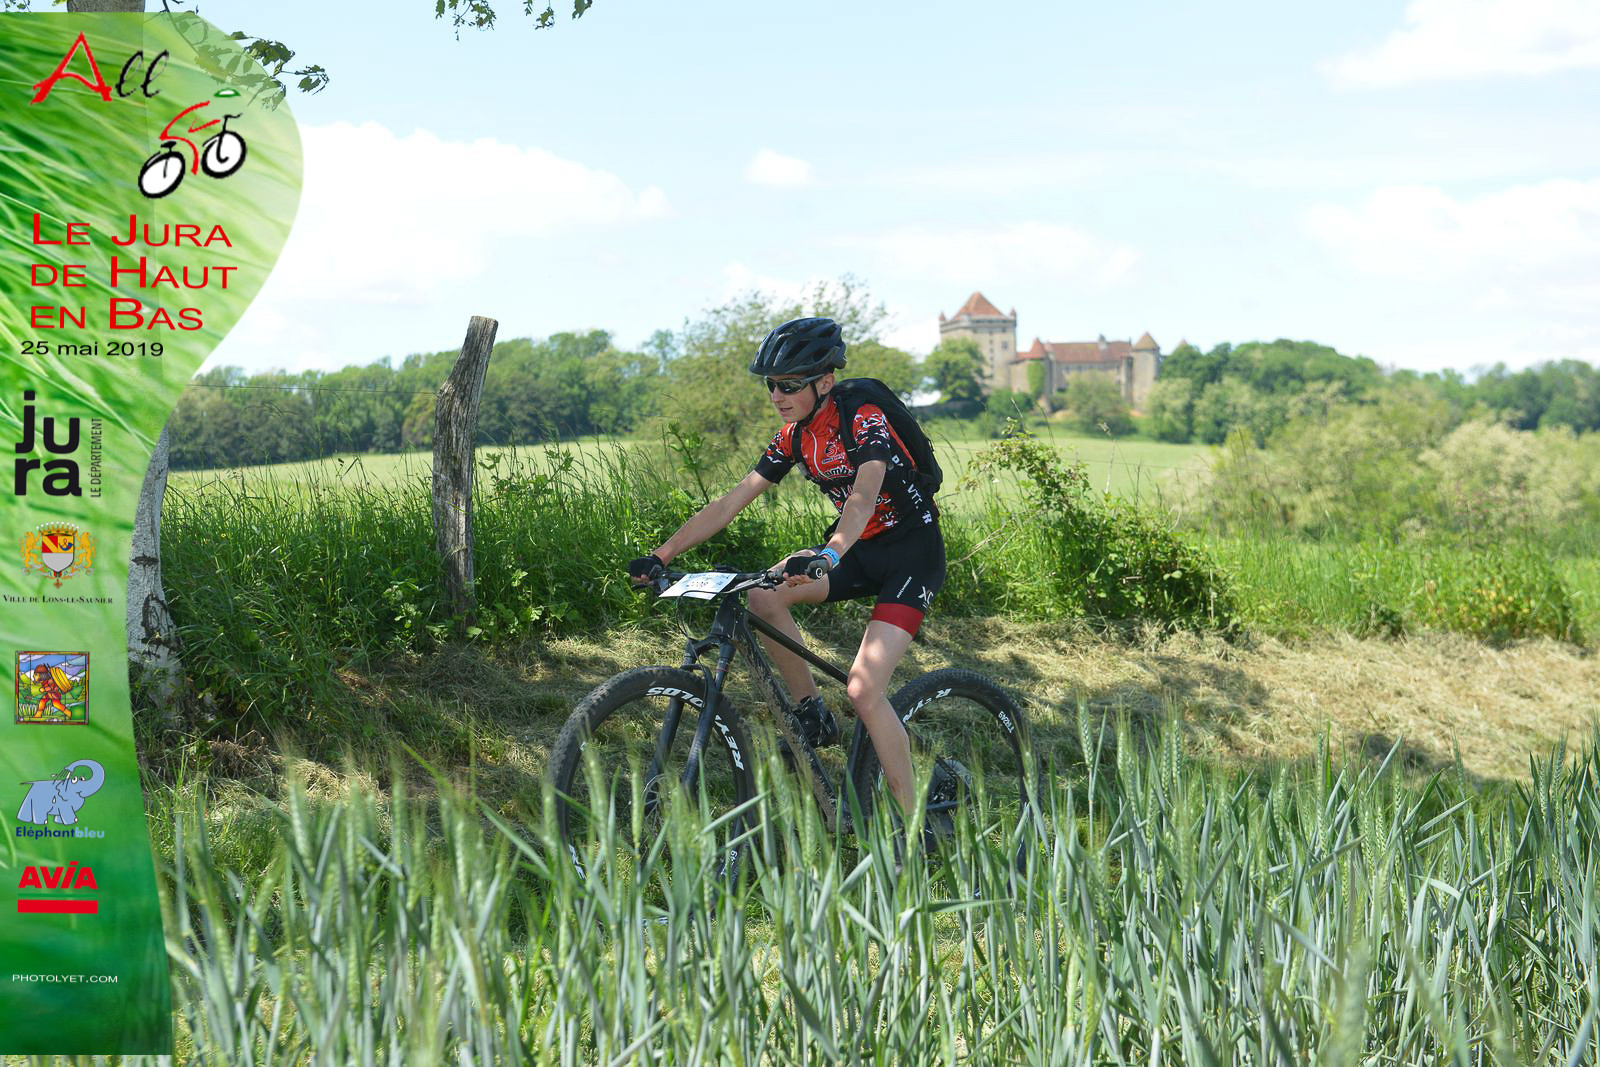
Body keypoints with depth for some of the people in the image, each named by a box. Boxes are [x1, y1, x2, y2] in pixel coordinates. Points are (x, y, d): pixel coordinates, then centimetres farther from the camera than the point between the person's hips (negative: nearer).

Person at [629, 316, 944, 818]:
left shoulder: (864, 419, -22)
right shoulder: (794, 437, -1)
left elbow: (864, 496, -39)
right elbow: (730, 503, -1)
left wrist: (828, 556, -57)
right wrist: (660, 556, -9)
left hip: (912, 554, -7)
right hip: (859, 550, 7)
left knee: (864, 689, -22)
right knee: (763, 594, -19)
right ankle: (813, 715, -3)